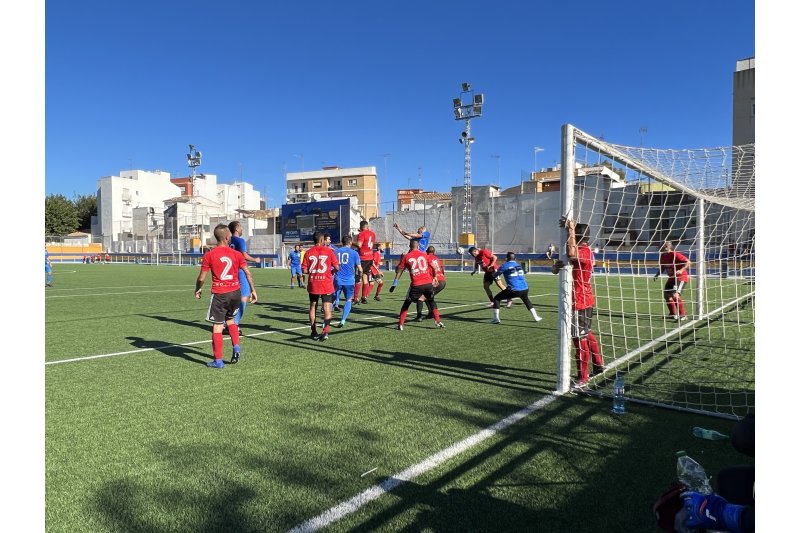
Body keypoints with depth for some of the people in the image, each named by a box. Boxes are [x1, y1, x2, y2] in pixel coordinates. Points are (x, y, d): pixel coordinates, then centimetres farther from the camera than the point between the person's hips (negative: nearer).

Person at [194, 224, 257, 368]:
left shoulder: (209, 255, -6)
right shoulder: (236, 254, 0)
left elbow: (201, 278, -2)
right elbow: (248, 273, 0)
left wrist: (197, 290, 16)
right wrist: (253, 290, 9)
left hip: (219, 294, -3)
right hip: (236, 292, 3)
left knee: (217, 326, 4)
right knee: (230, 320, 26)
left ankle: (218, 361, 6)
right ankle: (236, 348, 13)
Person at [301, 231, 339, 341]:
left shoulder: (308, 252, 0)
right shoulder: (329, 251, -5)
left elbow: (304, 270, -3)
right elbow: (336, 268, -6)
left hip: (313, 284, 2)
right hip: (326, 284, -2)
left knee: (312, 307, 14)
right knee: (326, 307, 1)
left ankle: (314, 332, 19)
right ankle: (325, 331, -12)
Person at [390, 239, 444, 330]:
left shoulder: (406, 256, 5)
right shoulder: (424, 255, 13)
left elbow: (398, 270, 10)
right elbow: (432, 268, 22)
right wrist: (434, 278, 36)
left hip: (416, 285, -2)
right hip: (428, 283, 2)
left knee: (406, 304, 15)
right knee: (432, 301, 25)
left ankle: (400, 324, 11)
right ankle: (438, 322, 20)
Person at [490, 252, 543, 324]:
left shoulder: (504, 266, 3)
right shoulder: (519, 265, 17)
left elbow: (495, 275, 12)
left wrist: (493, 274, 36)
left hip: (513, 290, -5)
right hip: (524, 289, 5)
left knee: (497, 298, 12)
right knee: (526, 299, 36)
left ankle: (496, 319, 4)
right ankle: (535, 317, 36)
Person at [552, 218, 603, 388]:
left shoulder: (585, 251, -18)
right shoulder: (581, 251, 12)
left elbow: (571, 253, -44)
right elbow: (555, 270, 6)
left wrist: (571, 229, -36)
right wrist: (558, 265, -18)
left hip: (580, 303, -10)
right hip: (584, 301, 10)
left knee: (580, 339, -4)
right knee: (586, 334, 23)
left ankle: (583, 379, 3)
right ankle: (598, 365, 38)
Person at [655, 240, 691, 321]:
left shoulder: (675, 254, -22)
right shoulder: (662, 256, -1)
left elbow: (688, 262, -24)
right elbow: (662, 267, 15)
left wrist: (681, 270, -37)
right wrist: (657, 275, 1)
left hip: (681, 277, -8)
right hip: (672, 278, 9)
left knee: (675, 295, -23)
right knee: (666, 295, 12)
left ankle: (683, 315, -11)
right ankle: (673, 314, 30)